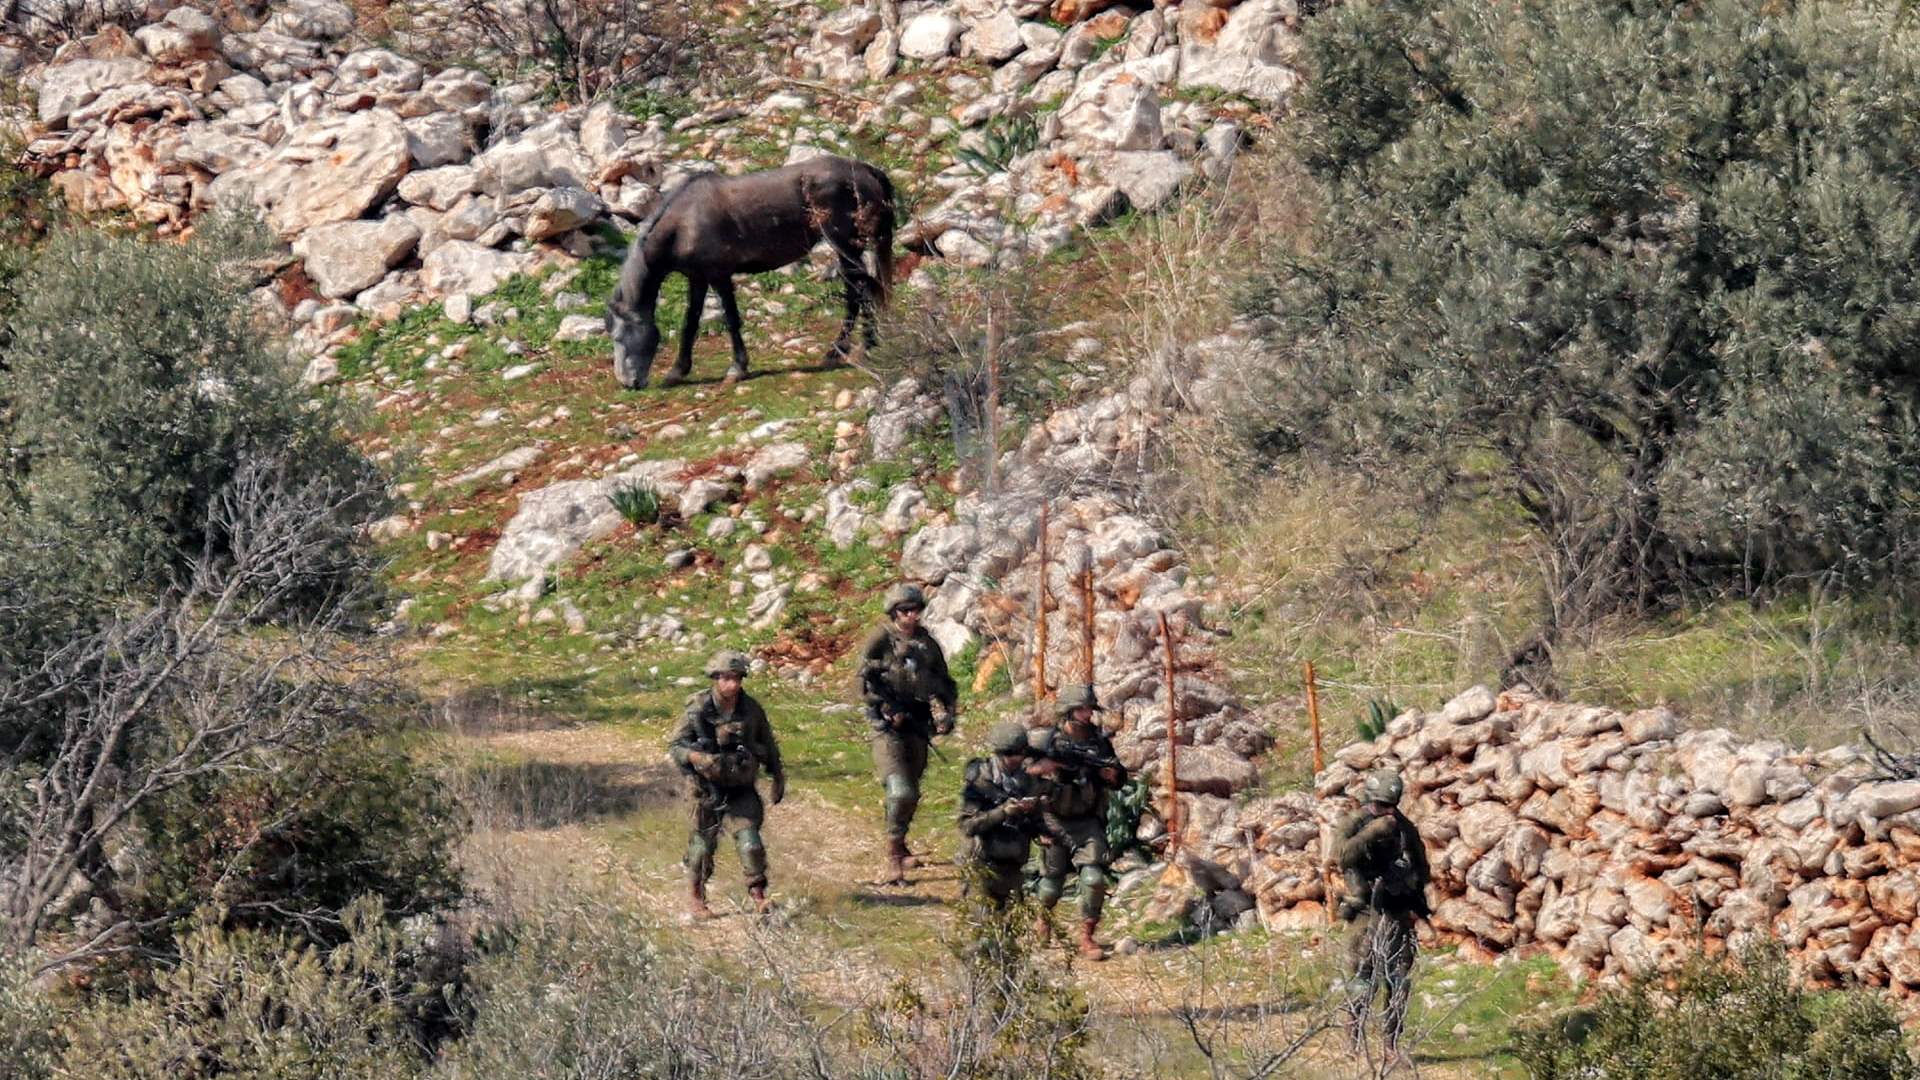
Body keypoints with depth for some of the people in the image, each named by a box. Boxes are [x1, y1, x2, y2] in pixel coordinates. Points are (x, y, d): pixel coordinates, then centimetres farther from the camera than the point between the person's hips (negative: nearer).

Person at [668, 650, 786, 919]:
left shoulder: (751, 709, -2)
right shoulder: (698, 710, -12)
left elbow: (768, 745, 13)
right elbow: (675, 748, -10)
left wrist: (778, 777, 19)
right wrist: (697, 758, -30)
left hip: (741, 788, 2)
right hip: (707, 788, -2)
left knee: (749, 841, -11)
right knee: (703, 842, 7)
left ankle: (758, 896, -2)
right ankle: (695, 898, 25)